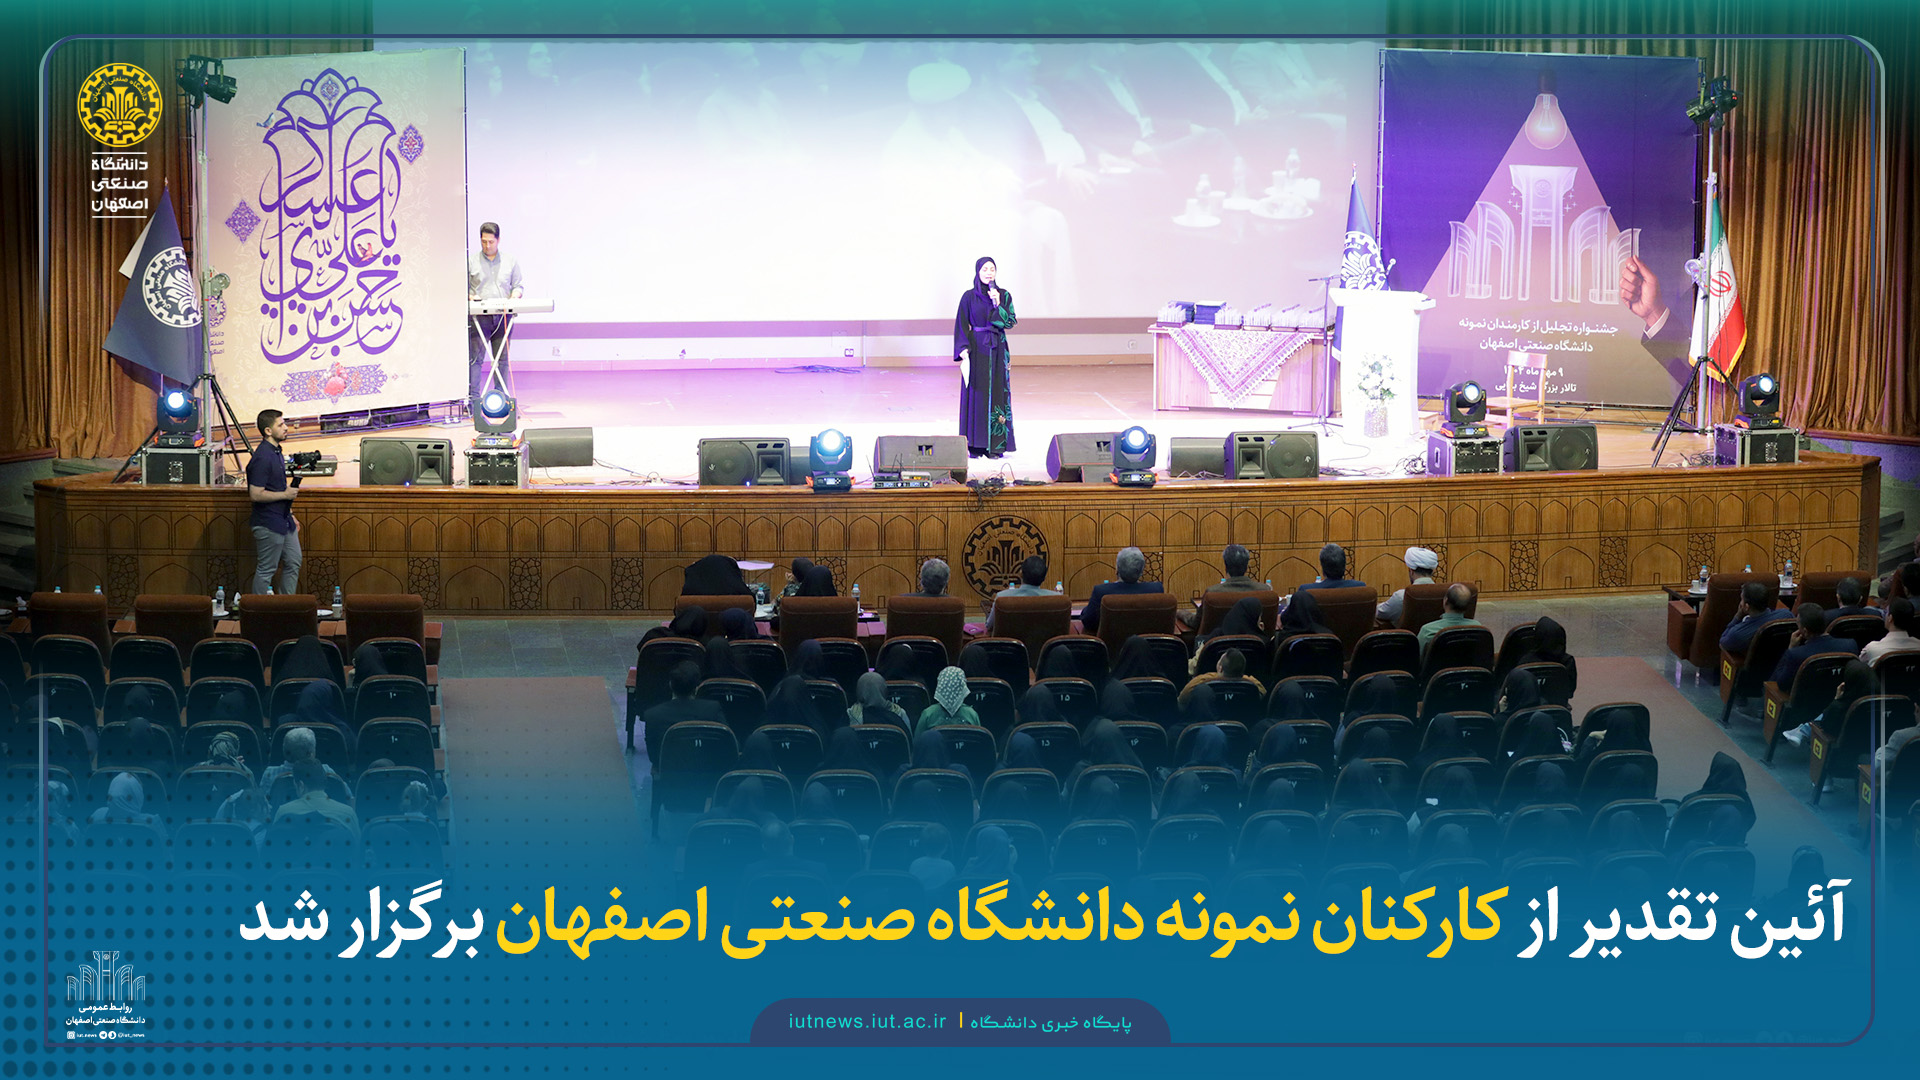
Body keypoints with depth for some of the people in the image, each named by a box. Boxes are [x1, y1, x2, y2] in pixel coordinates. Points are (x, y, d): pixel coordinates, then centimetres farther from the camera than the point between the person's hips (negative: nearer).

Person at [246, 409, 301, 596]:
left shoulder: (276, 452, 10)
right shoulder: (262, 458, -21)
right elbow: (256, 494, -25)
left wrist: (290, 514, 21)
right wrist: (285, 494, -17)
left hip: (283, 521, 10)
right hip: (268, 524, -10)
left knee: (293, 564, 15)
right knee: (266, 570, 0)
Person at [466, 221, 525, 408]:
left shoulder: (510, 262, 16)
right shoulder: (471, 261, 9)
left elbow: (519, 285, 16)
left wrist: (515, 295, -6)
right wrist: (469, 296, -13)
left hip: (503, 317, 2)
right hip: (479, 316, -2)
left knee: (502, 359, 4)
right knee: (475, 358, -8)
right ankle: (473, 399, -10)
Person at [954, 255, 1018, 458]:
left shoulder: (1004, 295, 4)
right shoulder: (969, 297, 1)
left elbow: (1010, 322, -4)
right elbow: (961, 325, -1)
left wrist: (998, 304, -16)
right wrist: (963, 350, -12)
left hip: (997, 350, 1)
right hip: (976, 349, -1)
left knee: (997, 394, 0)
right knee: (976, 395, -2)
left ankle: (996, 445, 5)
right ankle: (976, 446, 2)